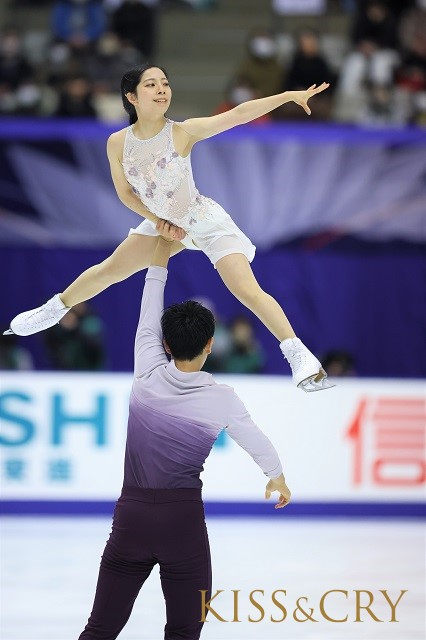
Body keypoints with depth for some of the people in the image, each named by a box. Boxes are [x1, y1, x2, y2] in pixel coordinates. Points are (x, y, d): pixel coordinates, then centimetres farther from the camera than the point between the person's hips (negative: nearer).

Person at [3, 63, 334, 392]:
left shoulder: (182, 132, -26)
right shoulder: (118, 143, -15)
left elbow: (239, 114, -35)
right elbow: (126, 193, -1)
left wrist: (290, 95, -43)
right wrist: (159, 222, -8)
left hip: (208, 223, -5)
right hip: (164, 221, 5)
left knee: (248, 291, -19)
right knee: (110, 269, 19)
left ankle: (299, 355, -16)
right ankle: (55, 309, 44)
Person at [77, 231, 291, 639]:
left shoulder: (148, 376, -2)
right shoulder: (221, 400, -5)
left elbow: (150, 310, 11)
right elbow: (257, 443, 12)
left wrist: (163, 242, 21)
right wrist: (277, 479, 34)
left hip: (130, 516, 2)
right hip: (184, 521, -2)